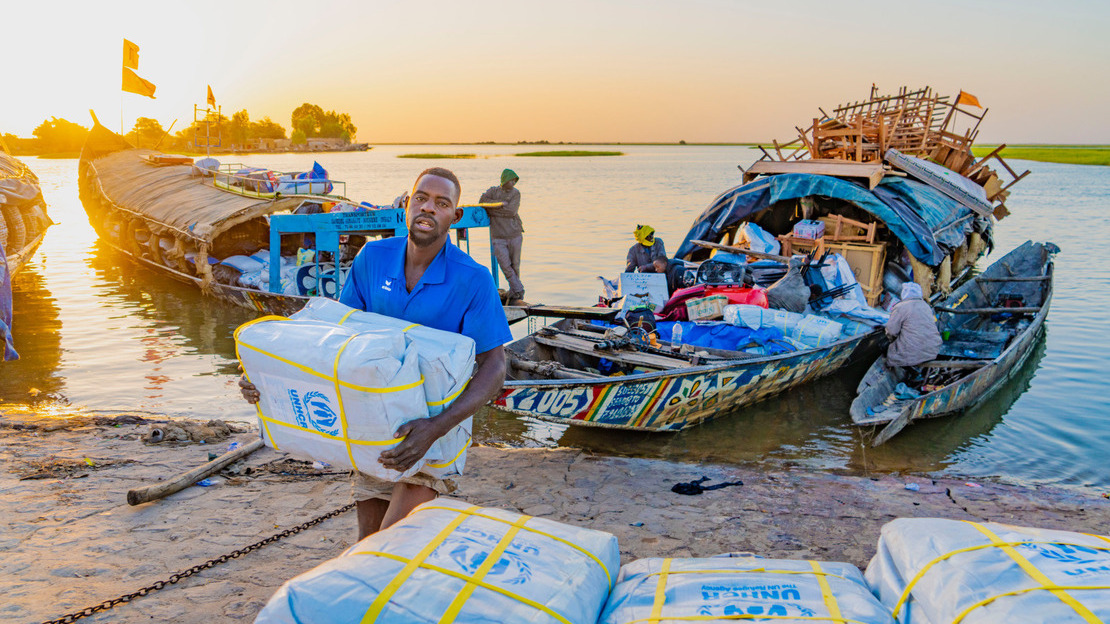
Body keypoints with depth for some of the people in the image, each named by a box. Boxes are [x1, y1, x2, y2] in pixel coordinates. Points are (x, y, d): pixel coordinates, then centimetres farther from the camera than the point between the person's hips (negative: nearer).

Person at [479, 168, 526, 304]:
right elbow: (482, 202, -9)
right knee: (505, 266, -11)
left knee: (515, 266, 2)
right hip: (498, 237, 0)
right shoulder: (493, 191, 7)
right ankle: (519, 292, -5)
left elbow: (511, 211, -11)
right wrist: (500, 203, -14)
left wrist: (492, 209, -9)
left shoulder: (515, 193, 4)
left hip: (515, 235, 0)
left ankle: (513, 296, 11)